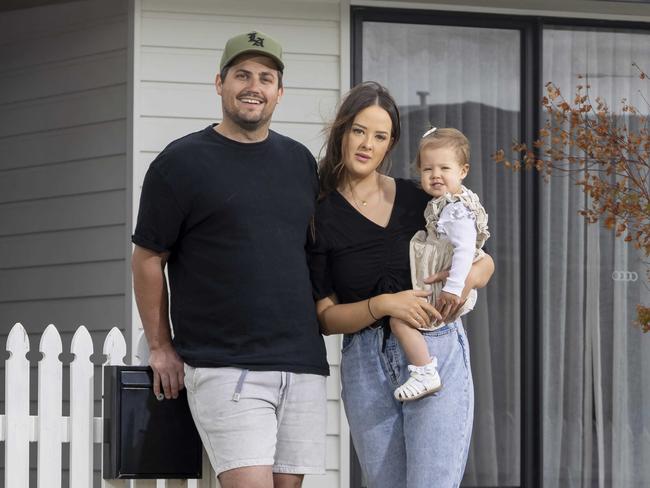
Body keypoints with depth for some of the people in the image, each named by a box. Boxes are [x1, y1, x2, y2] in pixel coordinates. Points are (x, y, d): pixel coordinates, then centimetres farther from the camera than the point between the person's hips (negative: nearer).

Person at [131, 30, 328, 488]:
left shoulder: (300, 161, 14)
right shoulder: (181, 162, -1)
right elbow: (149, 259, 4)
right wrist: (161, 346, 4)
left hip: (302, 362, 5)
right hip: (223, 365, -5)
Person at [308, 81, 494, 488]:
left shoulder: (417, 199, 3)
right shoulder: (319, 215, 1)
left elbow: (485, 262, 14)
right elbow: (325, 316, 0)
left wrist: (469, 278, -9)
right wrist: (381, 305, -17)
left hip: (437, 355, -1)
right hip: (365, 366, 1)